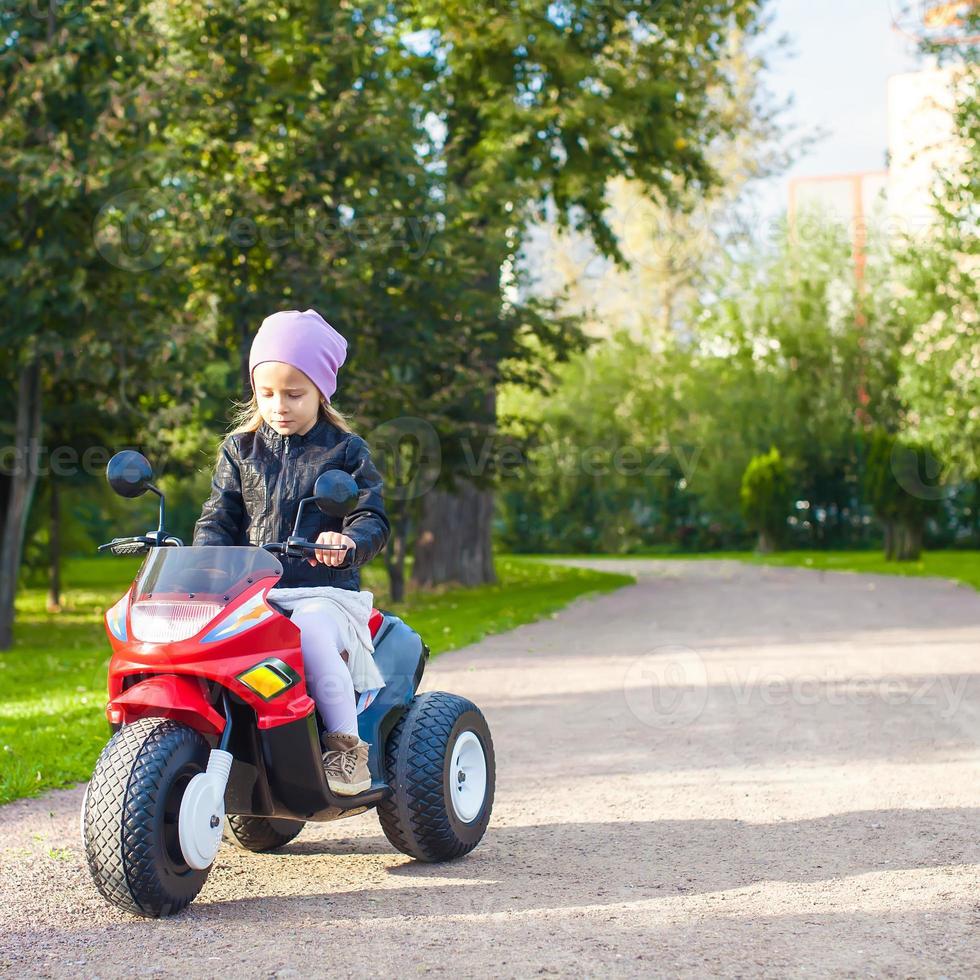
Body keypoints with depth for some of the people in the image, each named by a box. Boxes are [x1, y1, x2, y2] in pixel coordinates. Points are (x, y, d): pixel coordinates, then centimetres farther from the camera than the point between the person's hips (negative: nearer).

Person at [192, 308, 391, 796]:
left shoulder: (345, 450, 7)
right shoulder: (239, 449, 16)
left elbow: (372, 518, -1)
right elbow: (219, 515, 14)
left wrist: (349, 541, -25)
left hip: (325, 590, -3)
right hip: (248, 589, 4)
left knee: (308, 633, -36)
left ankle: (347, 744, -24)